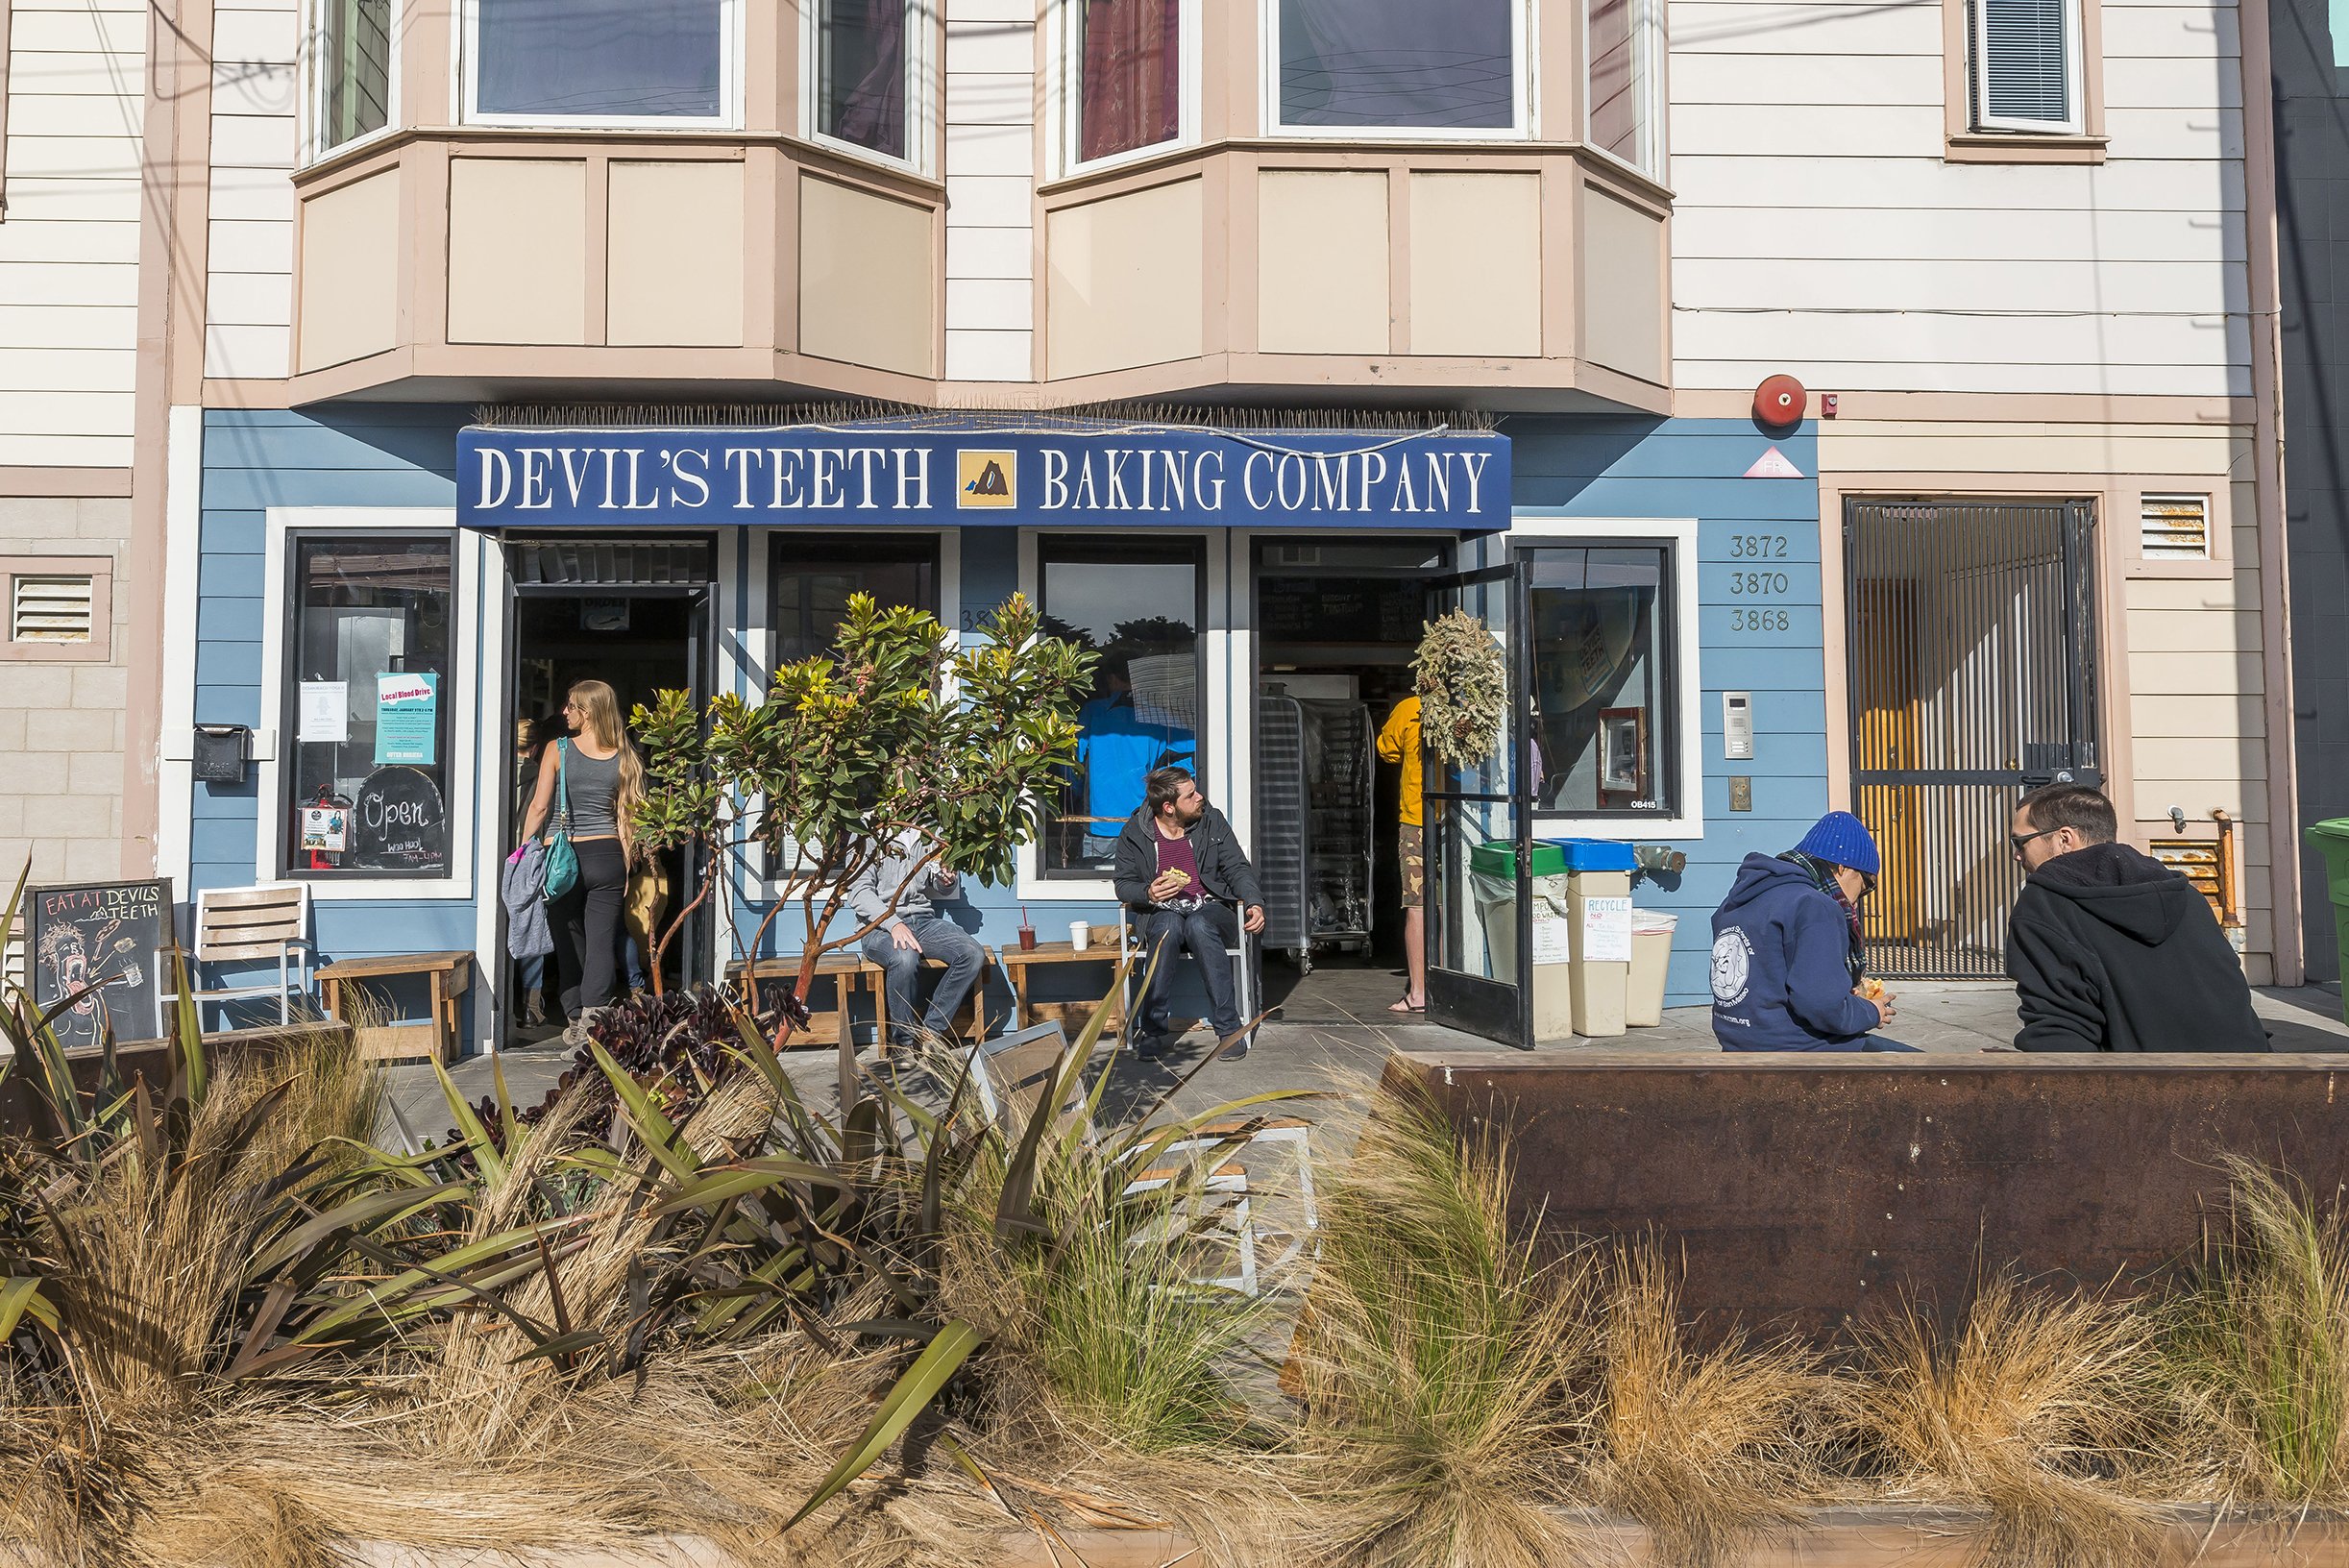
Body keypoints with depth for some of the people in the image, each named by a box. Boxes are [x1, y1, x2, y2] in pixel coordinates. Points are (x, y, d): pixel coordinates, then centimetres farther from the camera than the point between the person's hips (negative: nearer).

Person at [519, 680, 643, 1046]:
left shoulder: (558, 750, -5)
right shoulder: (623, 758, 2)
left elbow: (539, 807, -6)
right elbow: (626, 816, 2)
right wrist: (627, 866, 7)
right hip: (608, 857, 1)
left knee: (570, 942, 11)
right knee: (601, 942, -1)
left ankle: (574, 1021, 17)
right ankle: (591, 1018, -14)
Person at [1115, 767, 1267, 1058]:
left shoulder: (1212, 821, 4)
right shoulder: (1134, 833, 1)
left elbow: (1238, 868, 5)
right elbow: (1124, 885, 7)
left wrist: (1254, 902, -14)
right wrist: (1148, 893, -17)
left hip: (1210, 909, 0)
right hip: (1162, 913, 0)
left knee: (1199, 925, -37)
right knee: (1168, 925, -38)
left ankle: (1229, 1028, -35)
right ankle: (1154, 1027, -30)